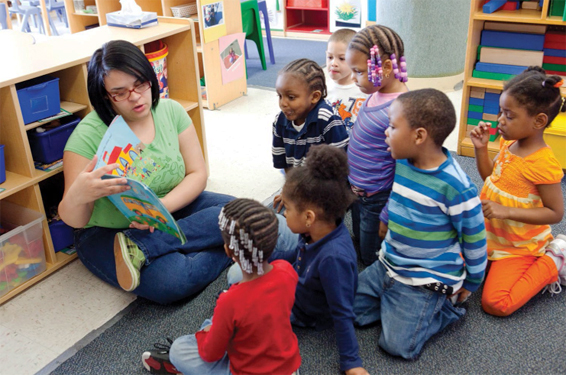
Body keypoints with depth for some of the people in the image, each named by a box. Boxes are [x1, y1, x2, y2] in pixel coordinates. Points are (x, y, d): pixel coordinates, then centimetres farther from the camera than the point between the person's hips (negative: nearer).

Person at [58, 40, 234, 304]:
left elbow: (197, 174, -5)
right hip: (109, 232, -6)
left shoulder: (171, 111, -5)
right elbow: (74, 220, -17)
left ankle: (138, 249, -22)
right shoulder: (89, 135, -17)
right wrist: (77, 196, -42)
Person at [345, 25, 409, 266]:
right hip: (357, 193, 8)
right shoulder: (375, 94, -2)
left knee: (372, 260, 11)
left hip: (377, 201, -8)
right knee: (359, 245, 26)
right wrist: (353, 187, 17)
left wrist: (387, 216, -18)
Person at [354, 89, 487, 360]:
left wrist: (470, 284, -3)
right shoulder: (402, 163, -5)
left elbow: (474, 238, -14)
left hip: (427, 280, -7)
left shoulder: (455, 186, -26)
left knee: (397, 345, -7)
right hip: (388, 264, 7)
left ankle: (447, 305, 11)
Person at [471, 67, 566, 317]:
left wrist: (506, 211, -30)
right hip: (491, 234, 8)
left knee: (494, 304, -14)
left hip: (519, 246, -8)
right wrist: (481, 149, -4)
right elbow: (490, 177, 13)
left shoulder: (543, 164, -26)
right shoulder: (508, 143, -3)